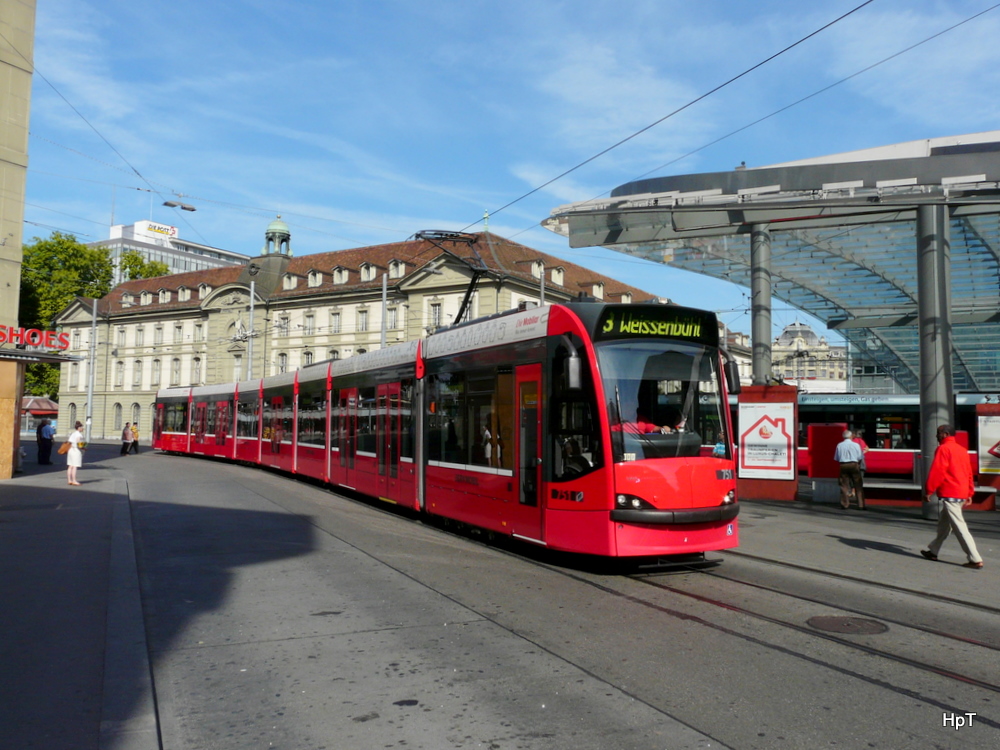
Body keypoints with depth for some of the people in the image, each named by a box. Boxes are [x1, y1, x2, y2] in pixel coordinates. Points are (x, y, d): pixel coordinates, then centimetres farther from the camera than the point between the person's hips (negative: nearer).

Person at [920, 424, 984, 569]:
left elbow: (936, 471, -16)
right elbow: (969, 473, 16)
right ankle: (933, 551, 27)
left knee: (959, 527, -8)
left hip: (949, 494, -9)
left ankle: (975, 559, -10)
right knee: (944, 524, 18)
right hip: (962, 494, 10)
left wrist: (928, 491, -11)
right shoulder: (962, 450, 15)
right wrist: (969, 493, 19)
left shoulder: (943, 449, -11)